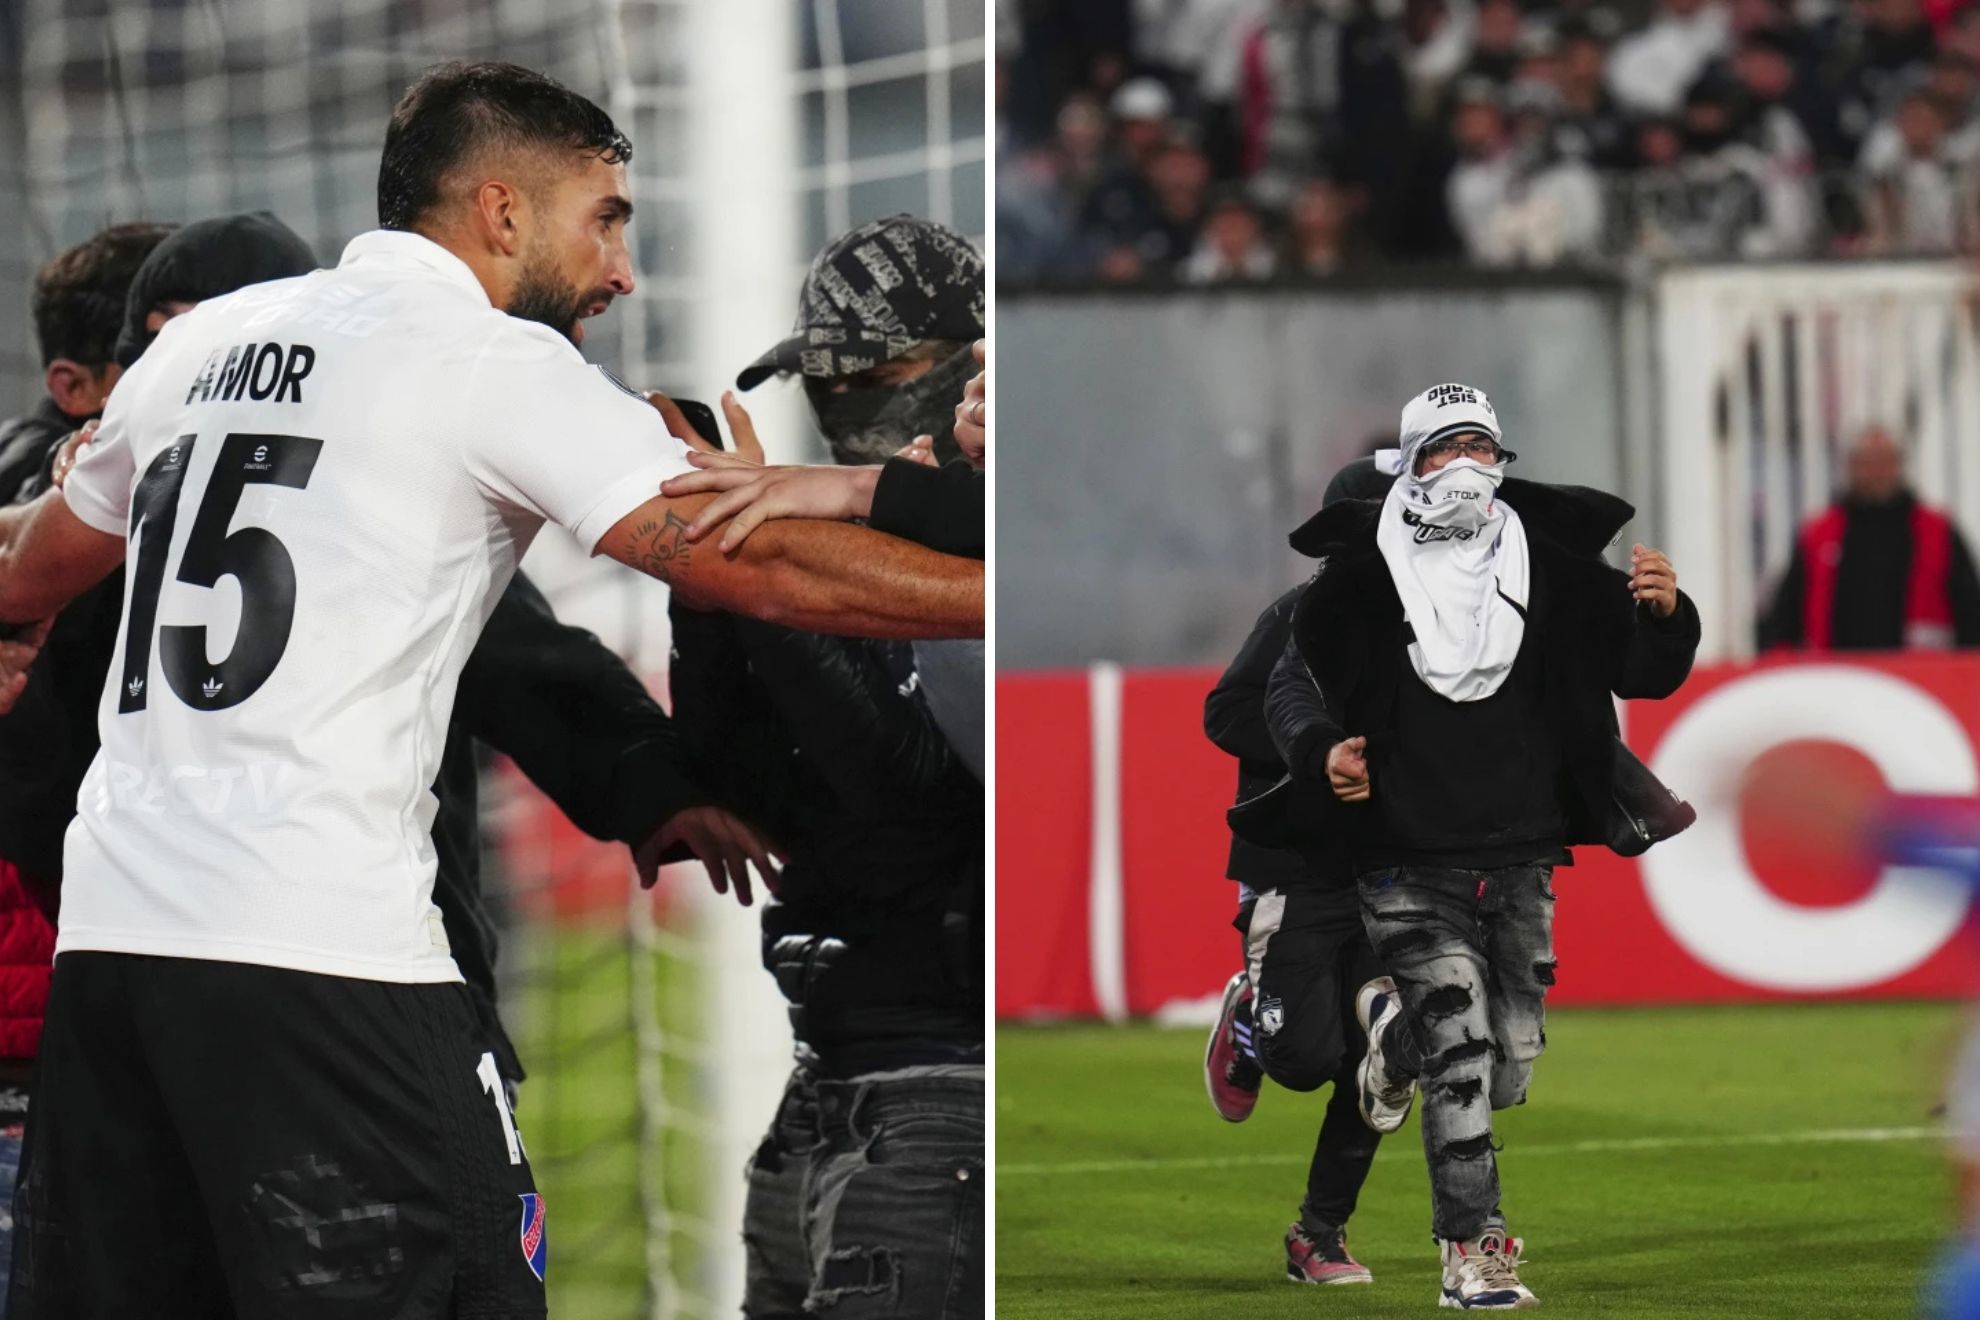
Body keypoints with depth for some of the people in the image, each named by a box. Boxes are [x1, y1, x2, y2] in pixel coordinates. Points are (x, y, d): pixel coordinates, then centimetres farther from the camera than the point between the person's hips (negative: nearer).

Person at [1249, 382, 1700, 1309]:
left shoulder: (1553, 571, 3)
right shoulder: (1363, 584, -4)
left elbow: (1643, 677, 8)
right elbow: (1290, 684, 7)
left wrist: (1664, 616, -13)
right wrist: (1320, 750, -13)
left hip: (1521, 864, 4)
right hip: (1411, 864, -4)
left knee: (1510, 1067, 10)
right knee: (1461, 1052, -16)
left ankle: (1399, 1040, 43)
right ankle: (1469, 1252, -10)